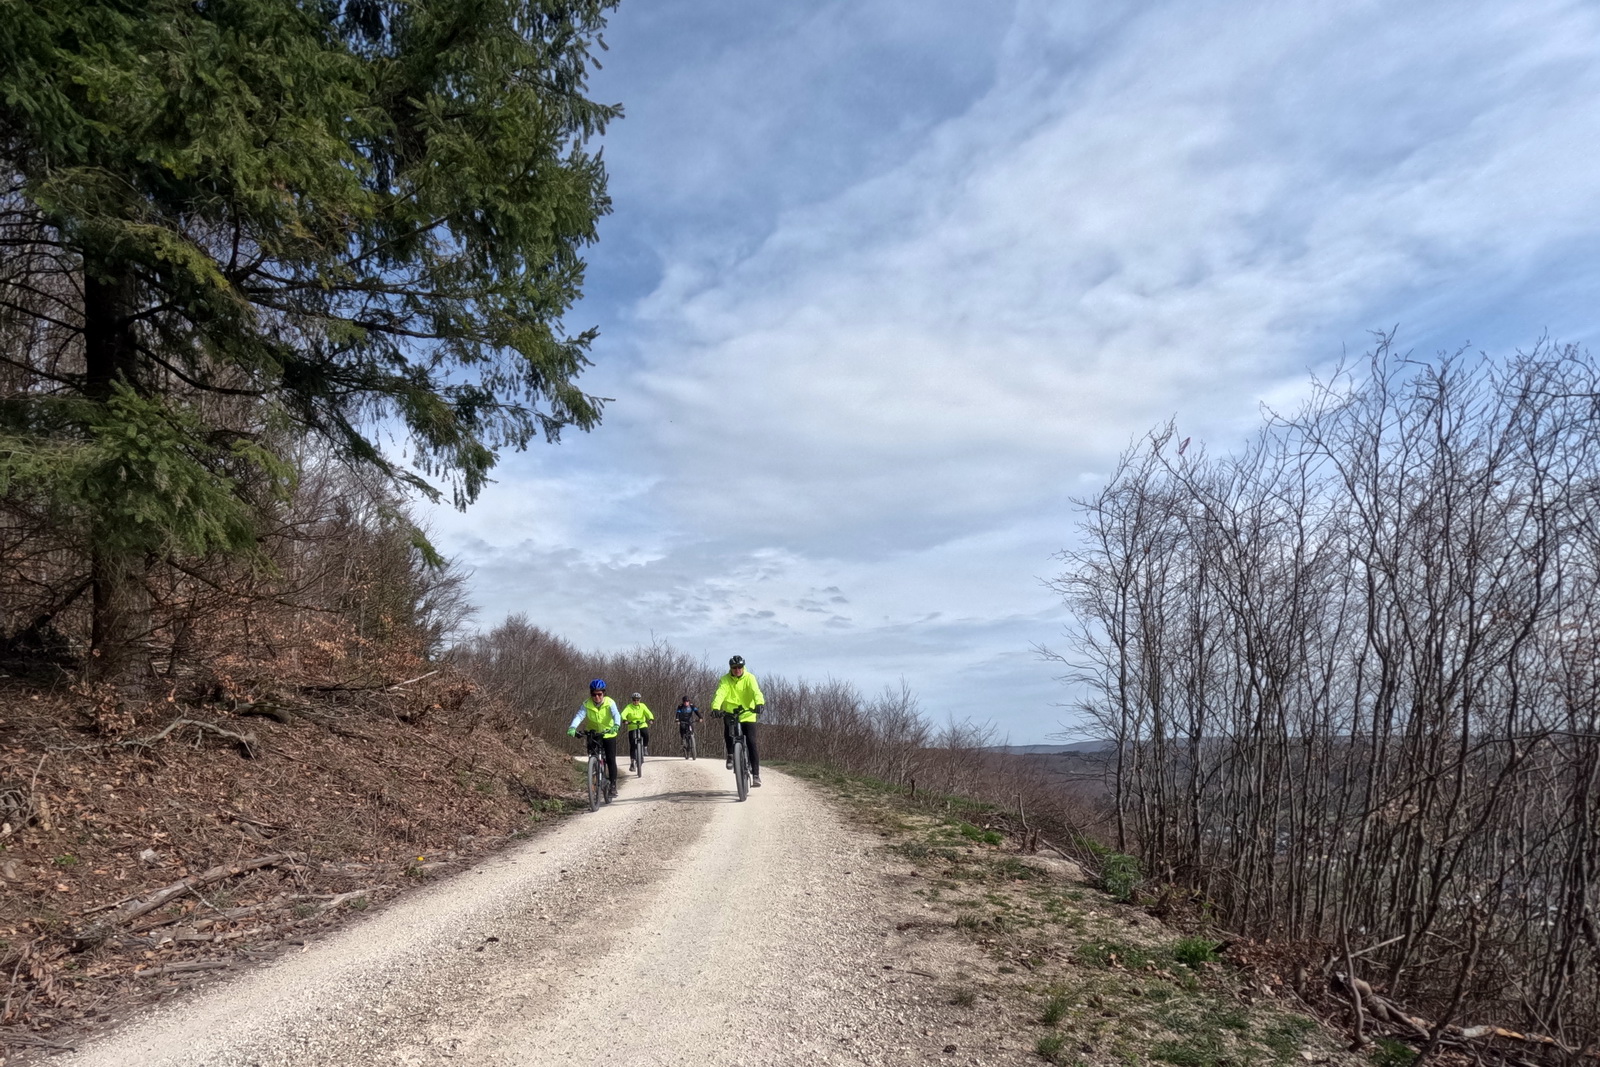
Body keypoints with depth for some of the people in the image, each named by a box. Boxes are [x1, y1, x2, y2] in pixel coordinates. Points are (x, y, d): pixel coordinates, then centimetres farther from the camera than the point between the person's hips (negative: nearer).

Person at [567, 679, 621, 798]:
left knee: (611, 760, -7)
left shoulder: (610, 703, -17)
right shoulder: (587, 704, -13)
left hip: (609, 734, -2)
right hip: (593, 735, 2)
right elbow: (579, 716, -27)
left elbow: (616, 715, -33)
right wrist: (572, 727, -47)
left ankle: (613, 785, 3)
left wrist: (616, 725, -55)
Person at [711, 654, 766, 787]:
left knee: (751, 742, -10)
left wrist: (759, 703, -44)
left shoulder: (749, 678, -7)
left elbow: (755, 691, -24)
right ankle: (730, 755, -5)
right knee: (727, 727, -31)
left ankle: (756, 774, -2)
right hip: (730, 713, 1)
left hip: (747, 714, -1)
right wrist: (715, 707, -39)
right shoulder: (725, 680, -5)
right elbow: (720, 694, -20)